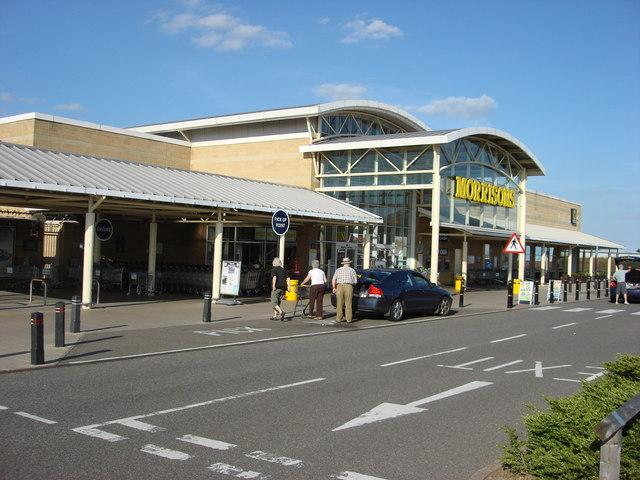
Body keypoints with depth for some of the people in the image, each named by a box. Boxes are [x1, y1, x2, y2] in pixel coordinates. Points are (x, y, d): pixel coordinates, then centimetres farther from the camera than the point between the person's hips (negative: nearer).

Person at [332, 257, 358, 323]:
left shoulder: (338, 270, 10)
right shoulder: (352, 270, 7)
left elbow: (333, 280, 1)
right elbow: (355, 281, 6)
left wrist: (334, 288, 9)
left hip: (340, 286, 1)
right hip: (349, 286, -1)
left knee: (339, 304, 5)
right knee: (348, 304, 3)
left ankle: (338, 319, 5)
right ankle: (348, 319, 3)